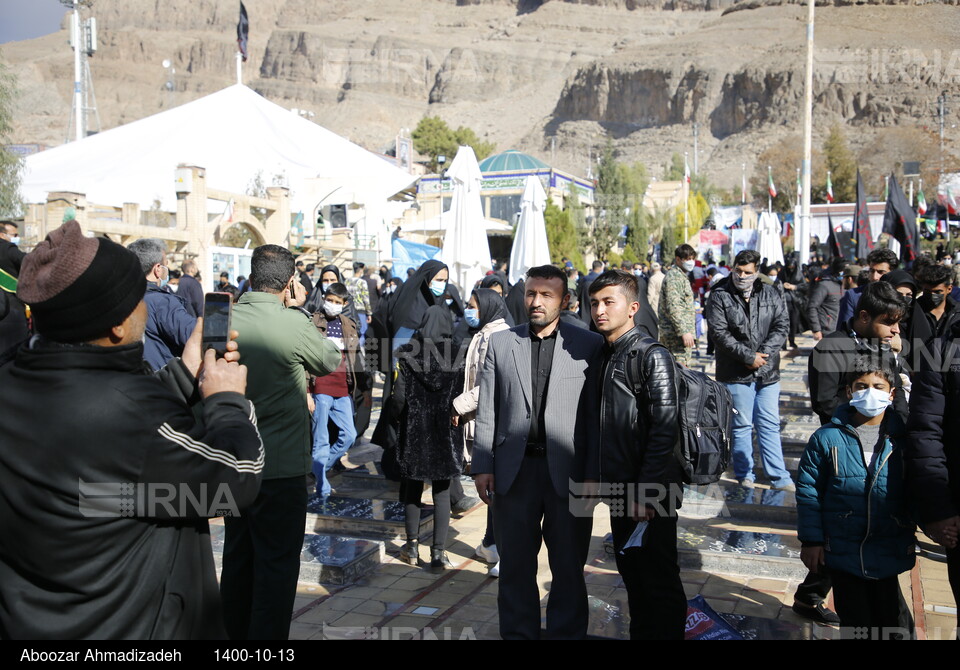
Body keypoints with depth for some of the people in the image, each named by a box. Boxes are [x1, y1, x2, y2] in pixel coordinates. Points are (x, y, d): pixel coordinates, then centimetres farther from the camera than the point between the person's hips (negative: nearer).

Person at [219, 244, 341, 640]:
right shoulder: (293, 323, -18)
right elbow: (330, 362, -1)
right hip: (280, 466, -6)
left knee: (237, 556, 19)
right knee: (276, 563, 5)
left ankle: (235, 634, 32)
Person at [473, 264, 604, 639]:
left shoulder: (588, 345, -1)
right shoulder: (500, 343, 7)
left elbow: (595, 414, -3)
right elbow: (487, 411, 6)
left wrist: (593, 473, -7)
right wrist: (483, 466, 0)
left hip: (568, 472, -2)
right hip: (514, 470, 2)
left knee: (569, 566, 11)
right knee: (515, 565, 12)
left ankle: (567, 632, 27)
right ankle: (518, 632, 28)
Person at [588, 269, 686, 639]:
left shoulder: (651, 355, -14)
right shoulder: (606, 354, 11)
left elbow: (664, 429, -20)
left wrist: (645, 492, -22)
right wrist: (602, 477, 14)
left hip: (650, 495, -8)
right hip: (621, 489, 8)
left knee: (660, 581, 4)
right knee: (632, 575, 18)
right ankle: (640, 633, 33)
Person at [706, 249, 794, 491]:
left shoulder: (771, 294, 6)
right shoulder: (720, 296, -3)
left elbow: (782, 326, 2)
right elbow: (720, 333, -10)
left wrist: (763, 354, -11)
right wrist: (748, 357, -14)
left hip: (768, 371, 3)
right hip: (736, 373, -3)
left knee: (770, 425, 7)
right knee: (742, 425, 5)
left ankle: (779, 478, 12)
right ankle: (744, 476, 17)